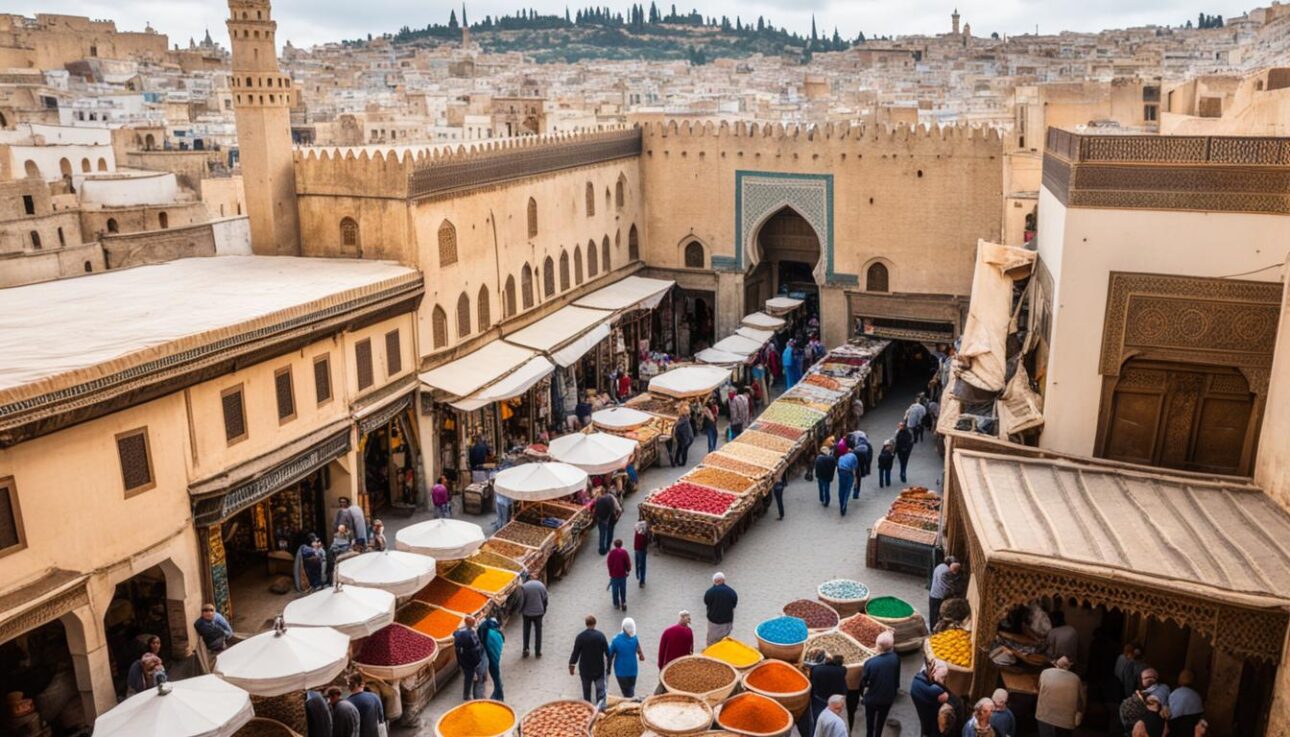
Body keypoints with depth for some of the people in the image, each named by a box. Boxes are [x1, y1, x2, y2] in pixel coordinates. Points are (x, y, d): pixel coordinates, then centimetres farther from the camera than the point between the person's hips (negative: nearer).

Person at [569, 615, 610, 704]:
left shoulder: (580, 636, -13)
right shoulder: (601, 635, -12)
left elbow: (575, 652, -7)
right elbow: (607, 651, -5)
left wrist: (571, 665, 6)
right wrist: (609, 664, 12)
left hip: (585, 669, 1)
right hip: (599, 669, 0)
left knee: (586, 691, 17)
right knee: (600, 690, 6)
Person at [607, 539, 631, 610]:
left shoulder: (612, 552, -11)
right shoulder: (624, 552, -10)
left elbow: (609, 563, -5)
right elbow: (628, 562, -5)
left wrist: (610, 573, 9)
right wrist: (628, 570, 12)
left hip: (614, 574, -1)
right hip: (622, 574, 1)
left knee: (615, 589, 11)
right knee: (623, 589, 14)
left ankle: (616, 604, 18)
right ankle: (623, 603, 11)